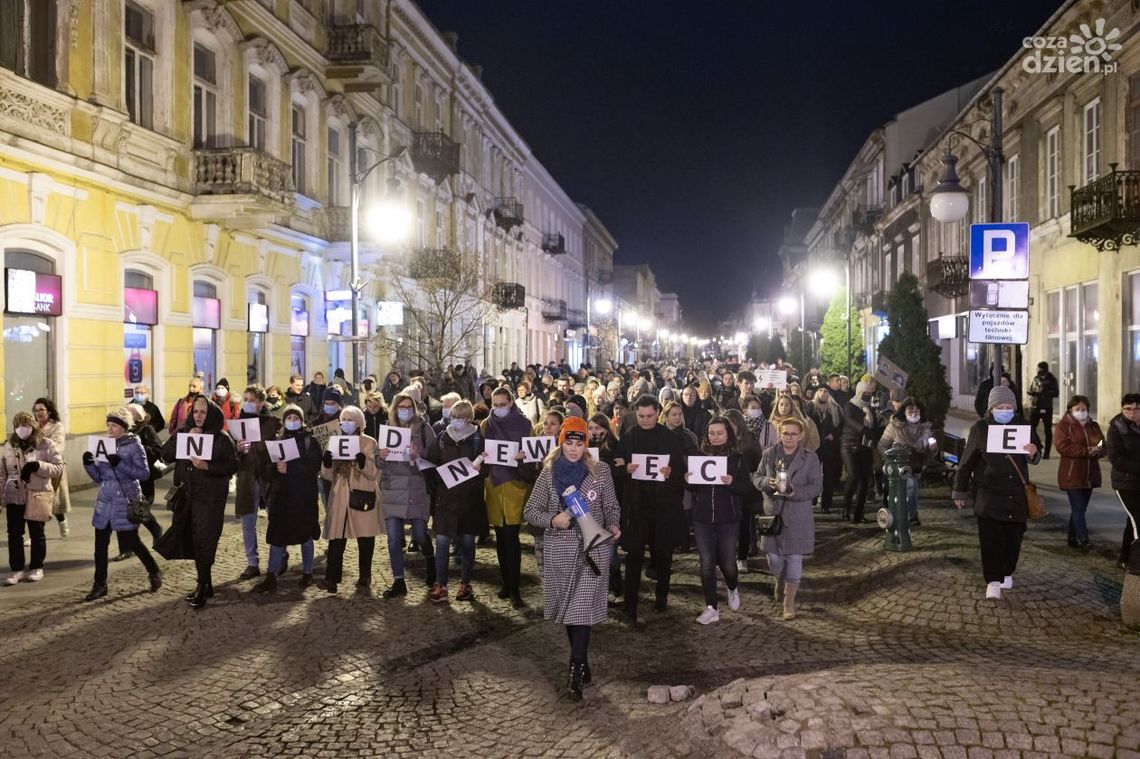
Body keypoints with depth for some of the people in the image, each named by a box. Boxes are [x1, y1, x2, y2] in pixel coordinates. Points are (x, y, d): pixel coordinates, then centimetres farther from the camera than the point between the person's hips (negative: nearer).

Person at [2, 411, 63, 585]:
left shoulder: (46, 445, -5)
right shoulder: (8, 446, 6)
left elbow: (58, 468, -8)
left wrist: (38, 466, -23)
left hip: (37, 496, -3)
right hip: (14, 496, 3)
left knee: (37, 533, 6)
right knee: (14, 533, 4)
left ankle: (36, 568, 19)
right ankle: (17, 569, 14)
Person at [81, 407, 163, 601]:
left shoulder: (134, 446, -7)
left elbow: (145, 473, -14)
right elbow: (98, 477, 11)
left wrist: (120, 464, -23)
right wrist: (89, 464, -7)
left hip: (126, 500, -5)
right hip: (105, 500, 5)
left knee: (131, 541, 1)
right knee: (100, 544, 4)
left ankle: (154, 572, 23)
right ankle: (99, 585, 15)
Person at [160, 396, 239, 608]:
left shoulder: (222, 438, -6)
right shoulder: (184, 433, 8)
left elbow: (232, 465, -9)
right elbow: (166, 454, -2)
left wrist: (207, 466, -22)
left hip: (211, 497, -5)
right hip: (188, 495, 5)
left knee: (204, 541, -8)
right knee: (196, 541, 10)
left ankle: (202, 586, 0)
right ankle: (206, 584, 22)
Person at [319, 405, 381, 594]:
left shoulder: (370, 443, 1)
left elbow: (375, 473, -8)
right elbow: (328, 476, 8)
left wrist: (363, 462, -26)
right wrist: (326, 463, -12)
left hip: (362, 498, -3)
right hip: (339, 499, 3)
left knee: (365, 539, 3)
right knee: (336, 538, -2)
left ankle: (364, 580, 13)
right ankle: (332, 578, 4)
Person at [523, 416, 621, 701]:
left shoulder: (599, 472, 1)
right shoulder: (548, 474, 2)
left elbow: (611, 507, 8)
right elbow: (531, 510, 3)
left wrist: (613, 525, -12)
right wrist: (553, 519, -15)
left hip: (593, 549, -2)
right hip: (560, 551, 2)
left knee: (582, 608, -9)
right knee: (568, 608, 10)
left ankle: (576, 672, -3)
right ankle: (582, 665, 27)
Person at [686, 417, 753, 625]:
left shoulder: (737, 459, -1)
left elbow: (748, 487, -5)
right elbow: (692, 488, 12)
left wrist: (732, 483, -23)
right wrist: (688, 481, -10)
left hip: (728, 520, -2)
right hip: (702, 518, 2)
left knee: (727, 562, 7)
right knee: (706, 563, 0)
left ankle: (732, 588, 40)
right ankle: (711, 608, 9)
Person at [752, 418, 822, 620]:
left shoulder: (810, 458, -2)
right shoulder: (769, 454, 4)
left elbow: (817, 486, -4)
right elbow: (756, 477, 8)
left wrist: (795, 493, -20)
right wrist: (768, 482, -15)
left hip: (798, 516, -2)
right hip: (773, 513, 2)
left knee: (794, 557, 0)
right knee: (773, 556, 5)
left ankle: (789, 601, 11)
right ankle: (779, 581, 39)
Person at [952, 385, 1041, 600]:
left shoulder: (1023, 426, 4)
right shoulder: (980, 428, -3)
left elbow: (1036, 452, 17)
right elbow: (967, 461, 3)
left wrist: (1033, 453, -10)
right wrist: (960, 491, 5)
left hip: (1017, 493, 3)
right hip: (988, 492, -3)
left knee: (1014, 536, 9)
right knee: (990, 537, -11)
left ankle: (1007, 573, 30)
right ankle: (993, 581, -6)